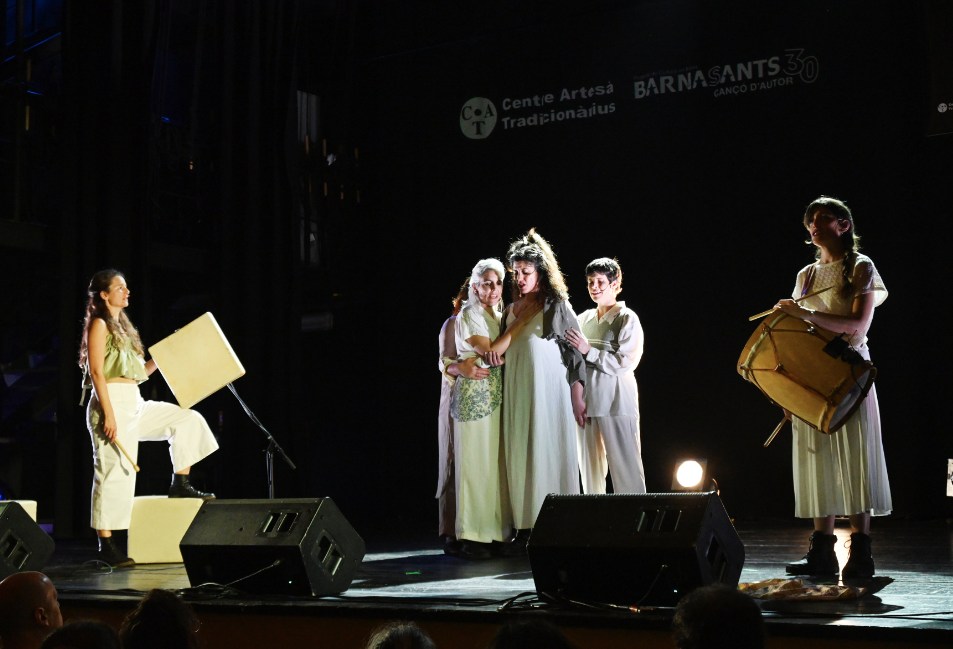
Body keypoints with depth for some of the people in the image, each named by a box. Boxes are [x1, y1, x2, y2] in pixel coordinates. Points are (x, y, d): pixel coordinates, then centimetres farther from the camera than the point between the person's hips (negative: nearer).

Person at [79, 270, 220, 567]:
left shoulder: (122, 326, 20)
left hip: (134, 403, 9)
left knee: (187, 419, 6)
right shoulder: (99, 325, -6)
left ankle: (180, 484, 11)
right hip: (112, 402, -9)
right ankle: (106, 545, -3)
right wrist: (108, 414, -22)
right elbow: (96, 372, -15)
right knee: (115, 473, -8)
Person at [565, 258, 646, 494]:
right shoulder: (584, 319, 15)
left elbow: (627, 362, -12)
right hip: (587, 402, 6)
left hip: (616, 402, -6)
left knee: (625, 467, -6)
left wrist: (589, 351, -17)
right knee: (589, 468, 8)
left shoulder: (627, 319, -2)